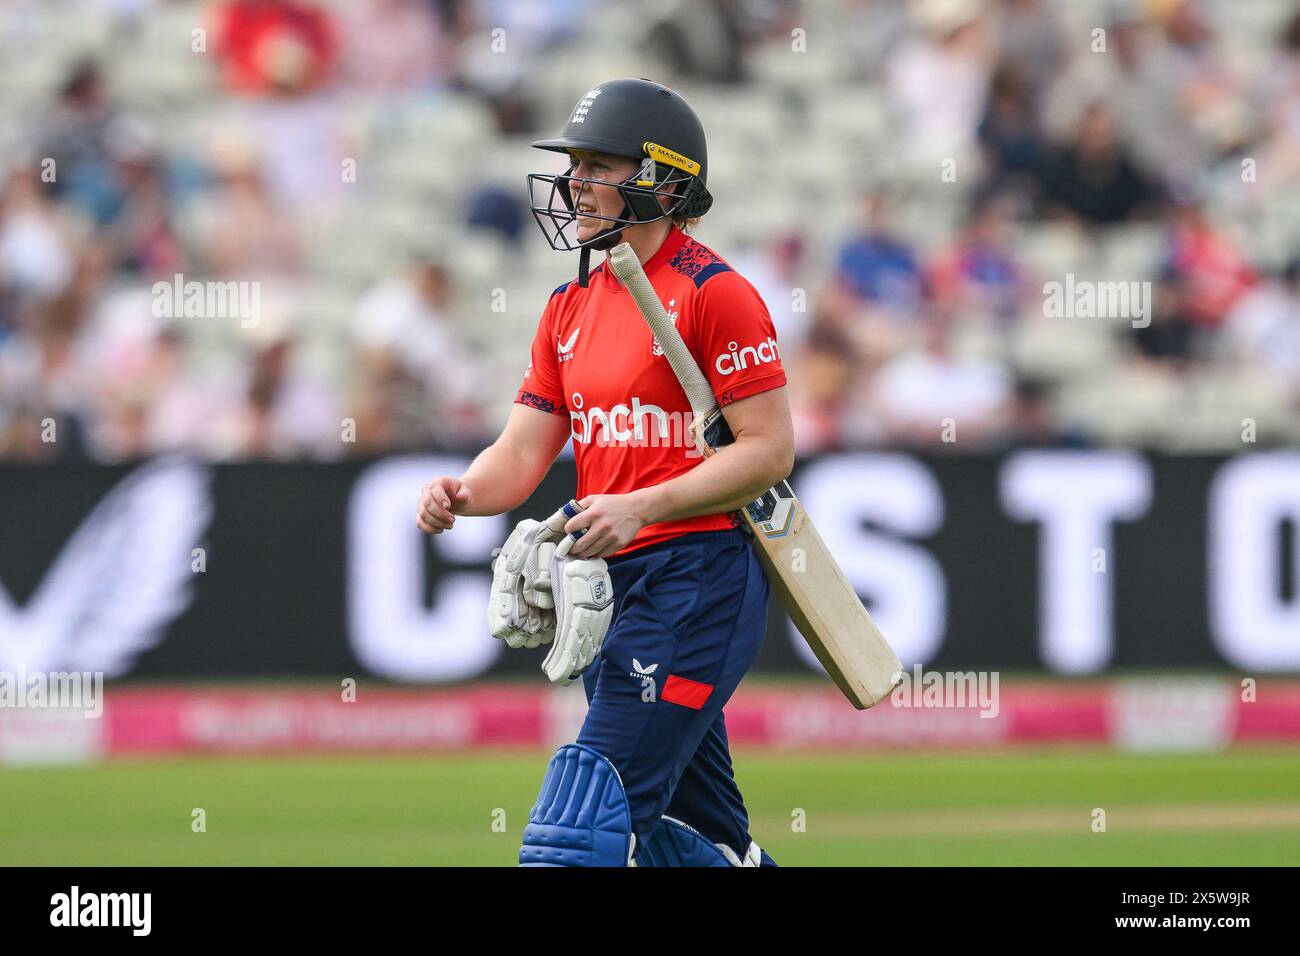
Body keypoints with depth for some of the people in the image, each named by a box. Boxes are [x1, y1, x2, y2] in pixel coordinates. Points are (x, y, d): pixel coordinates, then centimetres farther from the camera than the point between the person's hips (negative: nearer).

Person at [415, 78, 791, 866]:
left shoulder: (715, 292, -10)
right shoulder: (571, 308, 14)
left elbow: (770, 451, -14)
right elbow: (522, 454, 11)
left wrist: (642, 507, -23)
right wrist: (461, 494, -11)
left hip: (698, 582, -8)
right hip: (609, 588, 9)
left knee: (580, 827, -17)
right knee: (698, 837, 14)